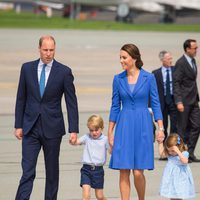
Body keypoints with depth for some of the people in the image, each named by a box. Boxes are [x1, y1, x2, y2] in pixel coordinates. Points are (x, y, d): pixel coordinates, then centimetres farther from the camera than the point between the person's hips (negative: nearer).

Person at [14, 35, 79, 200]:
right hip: (31, 128, 1)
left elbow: (72, 103, -3)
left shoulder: (64, 72, -3)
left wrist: (73, 130, -8)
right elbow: (21, 99, 8)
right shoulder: (27, 68, 4)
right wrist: (18, 125, 4)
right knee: (27, 170, -7)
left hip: (52, 128, -1)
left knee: (52, 170, 8)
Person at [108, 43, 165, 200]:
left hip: (142, 127, -2)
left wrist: (160, 128, -7)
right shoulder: (118, 79, 4)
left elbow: (155, 104, 1)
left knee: (138, 172, -4)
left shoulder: (149, 78, -2)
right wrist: (110, 132, 7)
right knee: (124, 172, -2)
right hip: (124, 126, 2)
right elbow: (115, 106, 9)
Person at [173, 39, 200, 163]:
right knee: (183, 128, 0)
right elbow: (176, 83, -16)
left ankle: (190, 153, 11)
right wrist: (179, 102, -22)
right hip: (184, 101, -8)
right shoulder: (181, 63, -13)